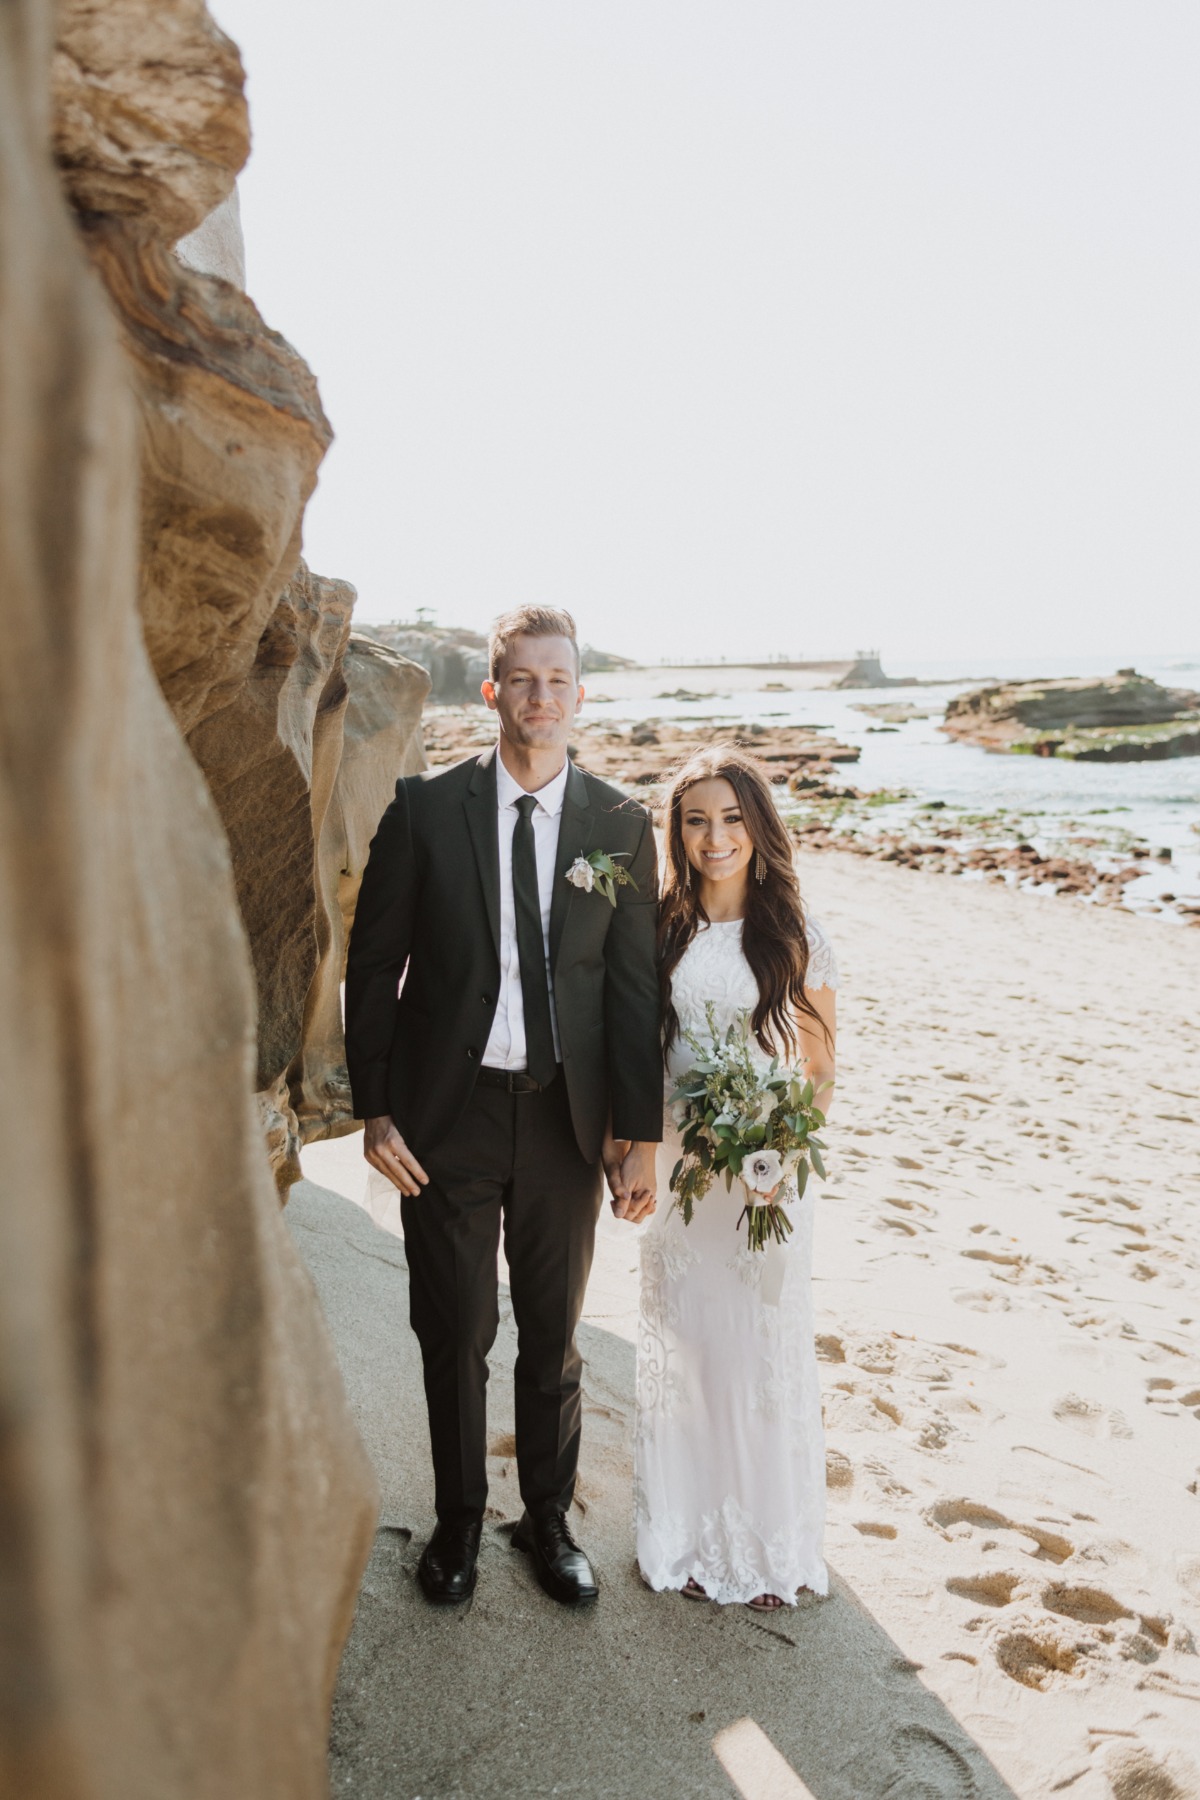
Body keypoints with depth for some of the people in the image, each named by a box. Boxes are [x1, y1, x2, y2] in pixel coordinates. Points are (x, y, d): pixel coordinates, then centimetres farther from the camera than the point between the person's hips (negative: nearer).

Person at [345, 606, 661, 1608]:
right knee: (455, 1334, 13)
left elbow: (636, 988, -1)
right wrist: (374, 1109, -6)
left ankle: (549, 1518, 38)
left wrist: (640, 1137, -3)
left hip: (565, 1115, 1)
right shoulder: (425, 810, -5)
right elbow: (375, 965, -2)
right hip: (447, 1112, -1)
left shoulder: (621, 827, -2)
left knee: (554, 1336, 16)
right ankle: (459, 1521, 36)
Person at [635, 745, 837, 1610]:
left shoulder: (797, 939, -6)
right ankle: (691, 1534, 33)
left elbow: (820, 1069, 1)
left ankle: (769, 1545, 30)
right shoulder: (661, 931, -1)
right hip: (677, 1165, 2)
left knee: (766, 1344, 9)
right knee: (681, 1342, 12)